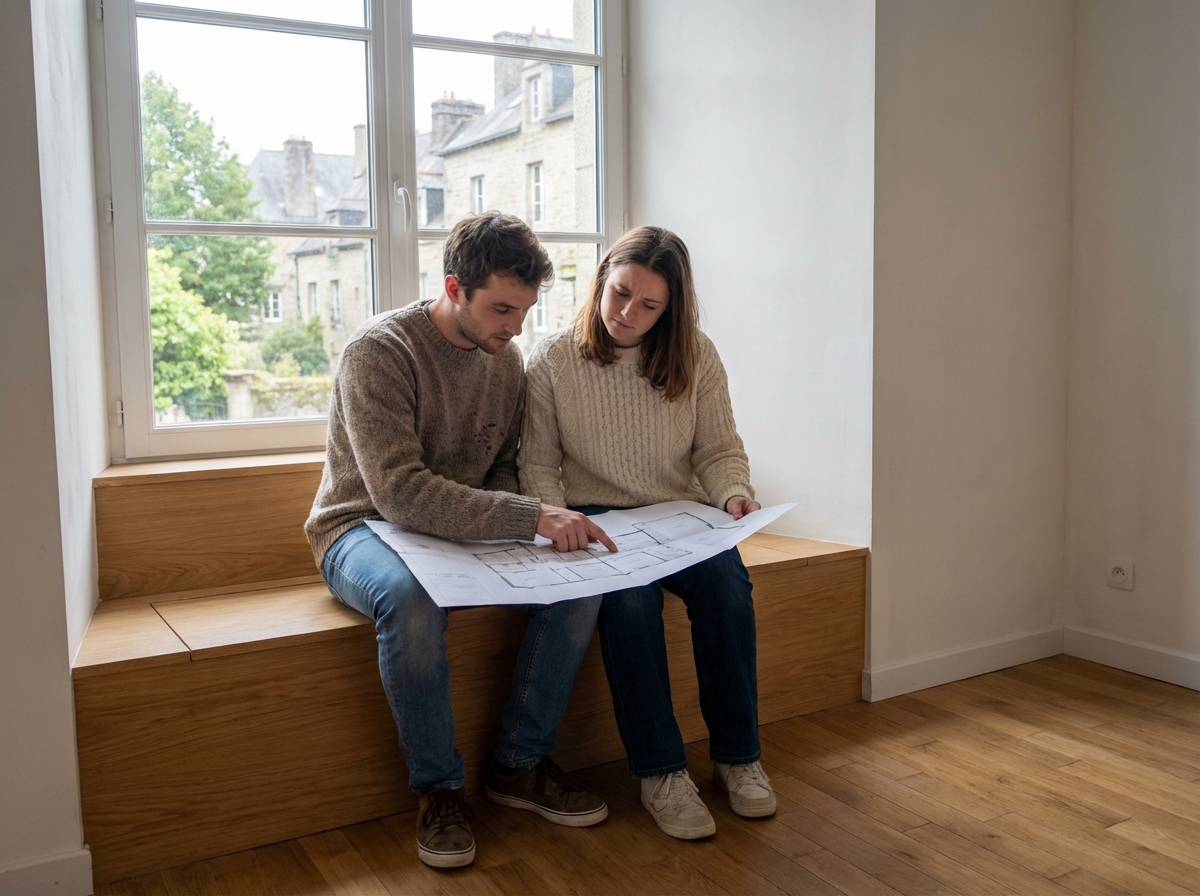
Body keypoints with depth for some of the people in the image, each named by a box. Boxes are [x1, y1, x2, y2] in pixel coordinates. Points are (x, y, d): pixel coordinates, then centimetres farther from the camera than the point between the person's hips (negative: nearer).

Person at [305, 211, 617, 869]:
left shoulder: (506, 359, 3)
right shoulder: (378, 351, -19)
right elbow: (400, 493, -29)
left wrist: (533, 518, -13)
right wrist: (531, 517, -36)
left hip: (463, 532, 6)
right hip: (364, 528, -5)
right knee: (410, 597, -40)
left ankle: (519, 763, -4)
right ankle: (438, 786, -16)